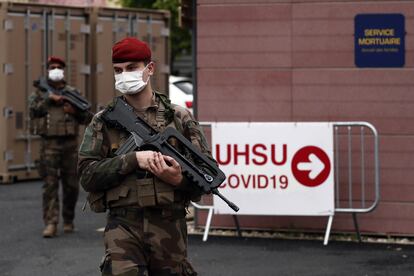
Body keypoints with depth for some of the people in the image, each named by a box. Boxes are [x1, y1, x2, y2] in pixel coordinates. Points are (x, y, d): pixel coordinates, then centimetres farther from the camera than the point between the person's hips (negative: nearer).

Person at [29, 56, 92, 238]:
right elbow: (34, 110, -7)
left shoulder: (73, 93, 12)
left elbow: (87, 118, 12)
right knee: (50, 184, -9)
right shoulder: (40, 92, 9)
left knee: (71, 185, 6)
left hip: (70, 143, 2)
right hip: (49, 143, -2)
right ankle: (50, 224, -12)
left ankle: (68, 221, 20)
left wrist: (75, 111, -7)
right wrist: (50, 99, -12)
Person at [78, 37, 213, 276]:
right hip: (124, 226, -2)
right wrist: (133, 159, -14)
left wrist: (180, 179, -14)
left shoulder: (180, 118, 7)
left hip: (170, 227, 2)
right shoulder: (104, 122, 6)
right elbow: (88, 174, -3)